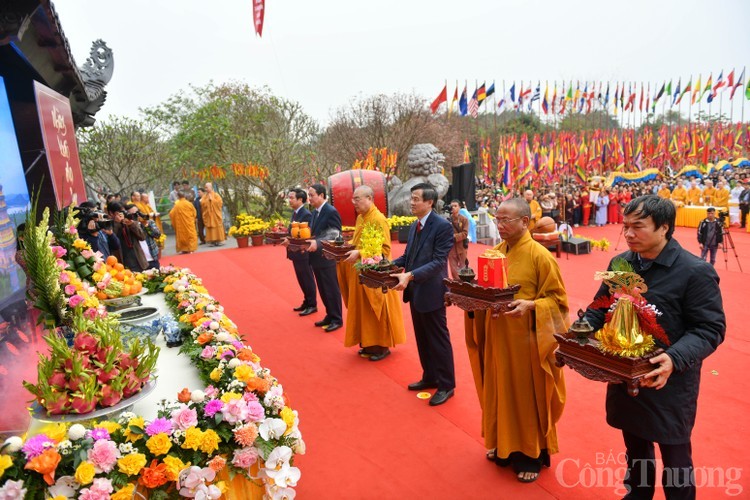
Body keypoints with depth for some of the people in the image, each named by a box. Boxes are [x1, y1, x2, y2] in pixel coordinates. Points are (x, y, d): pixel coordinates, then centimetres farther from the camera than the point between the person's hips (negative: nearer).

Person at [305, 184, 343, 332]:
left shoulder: (331, 211, -15)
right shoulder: (315, 212, 12)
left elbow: (335, 236, -21)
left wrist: (317, 243, -33)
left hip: (327, 258, -8)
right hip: (317, 258, 9)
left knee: (332, 290, 3)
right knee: (323, 290, 17)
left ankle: (337, 320, 15)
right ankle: (330, 316, 30)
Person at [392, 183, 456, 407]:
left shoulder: (443, 226, -17)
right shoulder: (414, 226, 9)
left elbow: (438, 262, -23)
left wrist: (410, 275, -32)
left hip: (431, 292, -8)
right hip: (415, 291, 8)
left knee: (438, 340, 5)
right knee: (422, 339, 19)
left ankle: (446, 385, 21)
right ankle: (430, 377, 36)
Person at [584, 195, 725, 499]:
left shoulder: (696, 271, -15)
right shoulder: (620, 263, 1)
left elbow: (710, 328, -15)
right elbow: (600, 309, 9)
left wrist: (675, 359, -32)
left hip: (669, 383, -5)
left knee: (674, 456, 14)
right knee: (635, 448, 24)